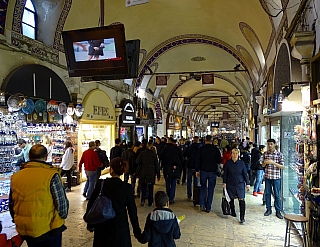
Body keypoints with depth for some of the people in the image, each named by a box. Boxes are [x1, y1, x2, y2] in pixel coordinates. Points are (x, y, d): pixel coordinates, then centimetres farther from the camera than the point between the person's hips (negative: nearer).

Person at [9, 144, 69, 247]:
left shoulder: (15, 177, -4)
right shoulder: (51, 175, -19)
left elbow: (11, 205, 7)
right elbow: (62, 203, -15)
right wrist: (62, 217, 6)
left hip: (25, 231, 4)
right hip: (49, 229, -4)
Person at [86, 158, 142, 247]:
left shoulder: (101, 183, -11)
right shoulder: (127, 187, -13)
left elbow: (91, 204, -5)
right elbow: (132, 210, -8)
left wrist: (90, 224, 9)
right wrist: (136, 229, 3)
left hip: (102, 226, 1)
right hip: (120, 226, -1)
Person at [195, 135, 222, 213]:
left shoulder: (201, 148, -4)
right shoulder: (216, 149, -4)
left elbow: (198, 160, -2)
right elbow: (219, 160, 1)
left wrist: (197, 170, 6)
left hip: (203, 171, 0)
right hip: (213, 171, 0)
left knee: (203, 187, 16)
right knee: (211, 189, 7)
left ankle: (202, 205, 6)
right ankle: (208, 208, 10)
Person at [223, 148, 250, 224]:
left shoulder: (241, 163, -1)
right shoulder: (228, 163, -2)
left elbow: (245, 174, 4)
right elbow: (225, 174, 3)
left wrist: (247, 184, 3)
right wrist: (224, 183, -1)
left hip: (240, 184, -1)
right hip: (230, 184, 1)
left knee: (241, 200, -8)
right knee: (231, 199, 12)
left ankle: (242, 218, -3)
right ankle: (233, 212, 34)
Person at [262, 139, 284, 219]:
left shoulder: (279, 154, -6)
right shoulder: (265, 154, 3)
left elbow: (282, 167, -9)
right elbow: (263, 165, 10)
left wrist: (273, 162, -22)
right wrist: (265, 162, -14)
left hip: (276, 177, -3)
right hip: (267, 177, 3)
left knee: (277, 195, 4)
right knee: (267, 193, 10)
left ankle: (278, 211, 16)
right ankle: (268, 209, 23)